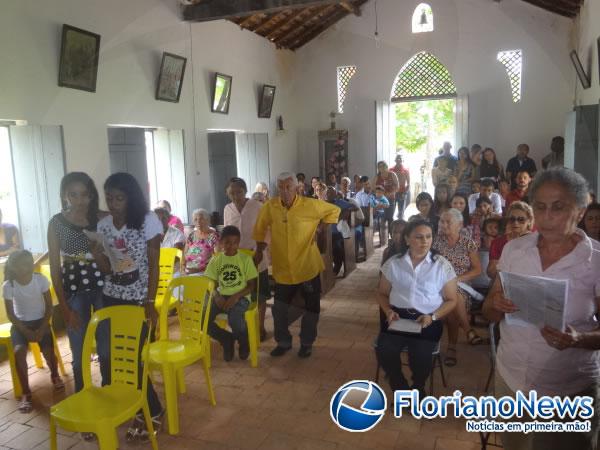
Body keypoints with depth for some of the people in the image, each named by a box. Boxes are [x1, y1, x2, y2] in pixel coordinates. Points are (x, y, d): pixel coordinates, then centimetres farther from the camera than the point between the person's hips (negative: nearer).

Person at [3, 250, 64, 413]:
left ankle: (55, 375, 14)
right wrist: (26, 332, -15)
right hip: (20, 323, 0)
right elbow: (11, 314, -6)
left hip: (40, 321, 0)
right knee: (19, 351, -27)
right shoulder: (8, 286, -14)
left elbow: (49, 307, -6)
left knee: (48, 351, -21)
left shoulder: (41, 279, -13)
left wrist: (41, 329, -15)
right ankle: (26, 393, -13)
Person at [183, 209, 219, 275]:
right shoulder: (191, 235, 12)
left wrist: (200, 269, -15)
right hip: (188, 271, 5)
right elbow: (185, 254, 17)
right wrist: (184, 267, -1)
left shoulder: (214, 236, -4)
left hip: (204, 272, -5)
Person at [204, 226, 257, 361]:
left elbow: (252, 285, -2)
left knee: (235, 319, -36)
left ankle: (244, 342, 2)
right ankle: (227, 340, 5)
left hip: (240, 297, -3)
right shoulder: (215, 260, 6)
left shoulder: (246, 259, -2)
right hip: (221, 297, 3)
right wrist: (216, 297, -14)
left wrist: (236, 296, -18)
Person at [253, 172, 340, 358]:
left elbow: (334, 211, 2)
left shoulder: (310, 205, -12)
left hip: (308, 267, -1)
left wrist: (319, 229, -4)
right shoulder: (269, 207, -7)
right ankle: (283, 342, 31)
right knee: (279, 309, 9)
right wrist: (259, 250, 9)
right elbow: (260, 229, 9)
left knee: (311, 308, 11)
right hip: (282, 269, 1)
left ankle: (307, 343, 30)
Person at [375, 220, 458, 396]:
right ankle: (403, 392, 4)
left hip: (428, 319, -1)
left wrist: (433, 317, -13)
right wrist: (389, 311, -6)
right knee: (384, 350, -25)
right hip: (398, 316, 2)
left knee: (420, 355, -28)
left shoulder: (442, 265, 1)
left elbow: (451, 300, 4)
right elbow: (382, 294, 14)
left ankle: (417, 391, 9)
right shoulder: (393, 263, 6)